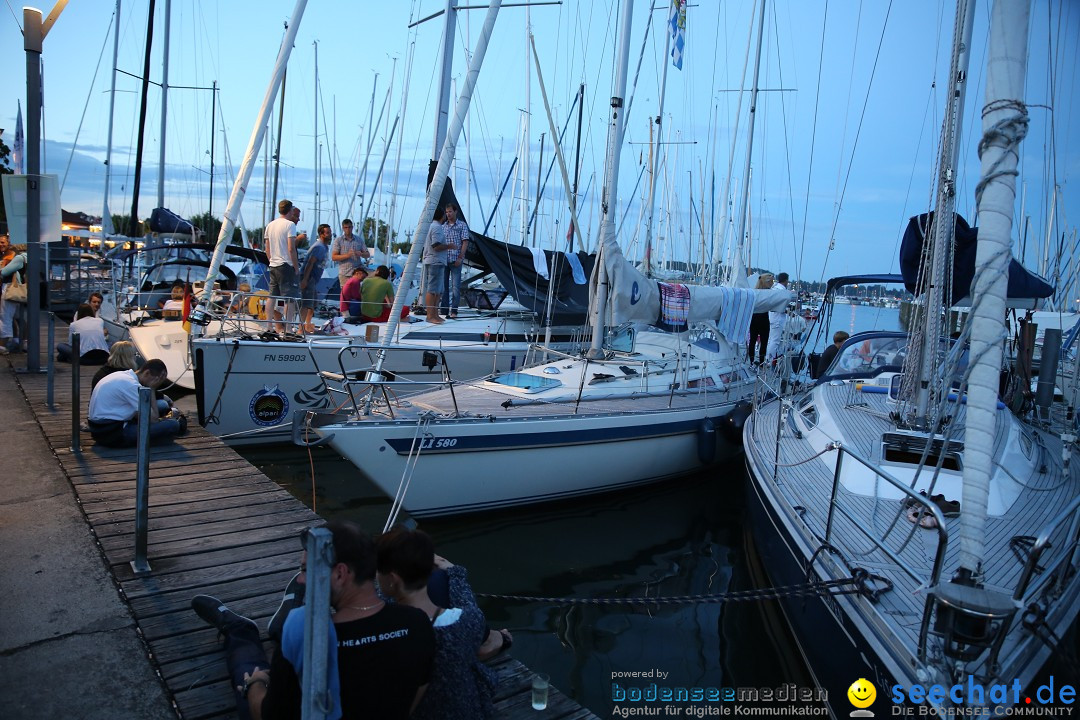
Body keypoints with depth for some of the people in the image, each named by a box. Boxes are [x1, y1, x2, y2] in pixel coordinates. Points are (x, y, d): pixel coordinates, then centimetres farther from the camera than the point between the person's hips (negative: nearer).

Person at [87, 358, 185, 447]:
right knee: (172, 425, -13)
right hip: (113, 434, -10)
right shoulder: (132, 385, -19)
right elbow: (153, 419, -16)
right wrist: (151, 390, -8)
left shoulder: (123, 376, 10)